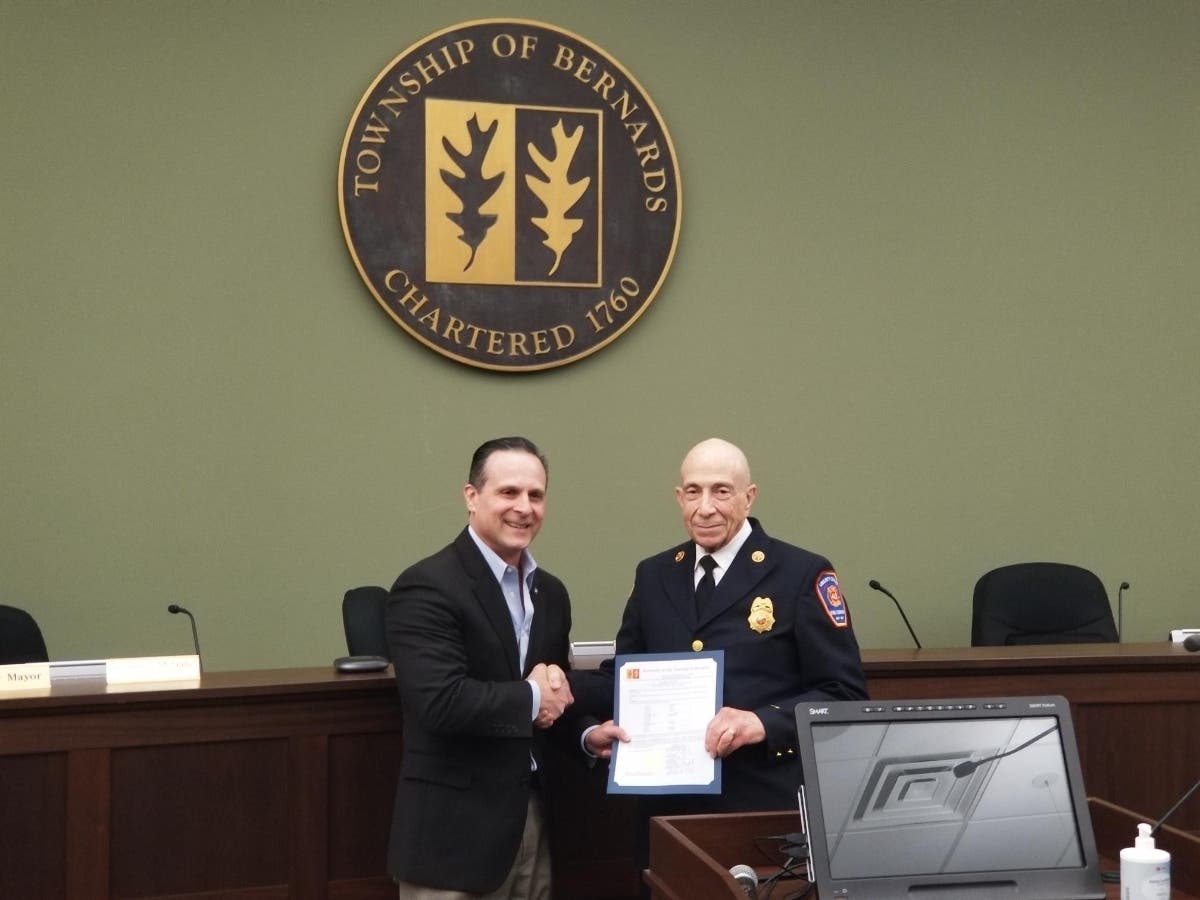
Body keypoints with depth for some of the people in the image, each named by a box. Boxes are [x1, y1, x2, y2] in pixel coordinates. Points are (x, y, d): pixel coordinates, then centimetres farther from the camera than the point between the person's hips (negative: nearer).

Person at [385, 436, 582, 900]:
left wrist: (585, 732, -3)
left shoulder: (550, 592, 11)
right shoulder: (427, 587, -14)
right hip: (454, 829, -7)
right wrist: (531, 697, -13)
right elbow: (441, 702, -26)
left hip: (533, 817, 7)